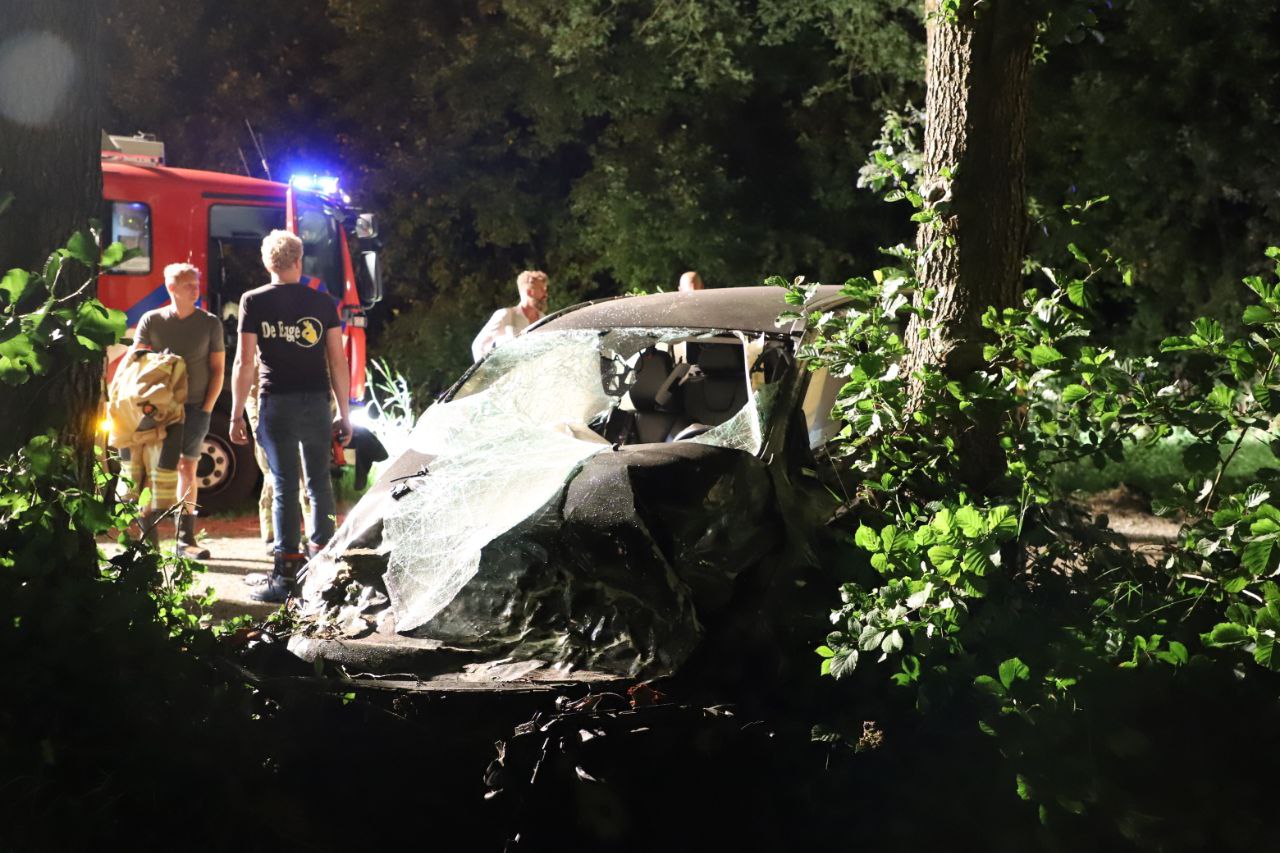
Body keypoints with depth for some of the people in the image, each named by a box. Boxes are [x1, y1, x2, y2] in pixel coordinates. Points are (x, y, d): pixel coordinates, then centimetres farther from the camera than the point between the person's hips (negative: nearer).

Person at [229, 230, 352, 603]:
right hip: (316, 403, 2)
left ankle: (287, 576, -4)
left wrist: (236, 414, 2)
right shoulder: (322, 303, 5)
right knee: (319, 484, 12)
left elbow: (244, 362, -4)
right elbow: (338, 361, 3)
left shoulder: (254, 301, 0)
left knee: (284, 487, -1)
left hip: (277, 403, -2)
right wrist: (344, 414, 9)